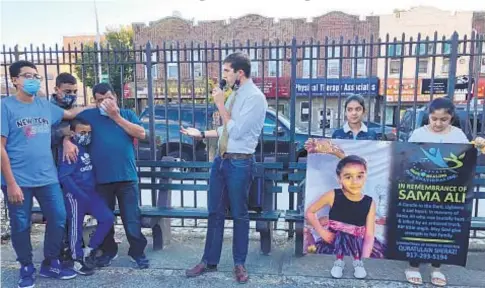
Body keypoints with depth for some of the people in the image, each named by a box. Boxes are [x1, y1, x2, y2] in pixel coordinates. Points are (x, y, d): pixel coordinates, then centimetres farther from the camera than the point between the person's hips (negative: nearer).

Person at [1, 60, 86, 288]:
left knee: (58, 219, 7)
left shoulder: (45, 105, 6)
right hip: (18, 180, -4)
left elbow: (70, 114, 26)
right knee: (21, 226, 9)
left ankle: (50, 264, 27)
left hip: (47, 177, 5)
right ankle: (27, 268, 30)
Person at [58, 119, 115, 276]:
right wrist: (80, 194, -23)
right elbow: (63, 176, -21)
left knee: (108, 218, 2)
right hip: (75, 195, -7)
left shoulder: (87, 148, 9)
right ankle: (78, 260, 19)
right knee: (76, 227, 4)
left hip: (91, 192, 8)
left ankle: (90, 250, 17)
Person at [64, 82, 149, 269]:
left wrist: (116, 116, -11)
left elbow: (141, 134, -8)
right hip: (101, 178, 1)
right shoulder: (88, 115, 6)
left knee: (132, 217, 4)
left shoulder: (127, 114, 6)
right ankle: (108, 250, 32)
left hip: (127, 177, -1)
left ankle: (137, 252, 18)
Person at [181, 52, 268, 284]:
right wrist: (201, 134, 13)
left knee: (239, 215, 7)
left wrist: (220, 104, -14)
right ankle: (209, 261, 28)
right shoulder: (234, 95, 12)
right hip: (221, 159, 8)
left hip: (239, 163, -8)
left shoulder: (255, 97, -15)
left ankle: (239, 264, 25)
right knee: (215, 213, 14)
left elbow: (237, 131, -20)